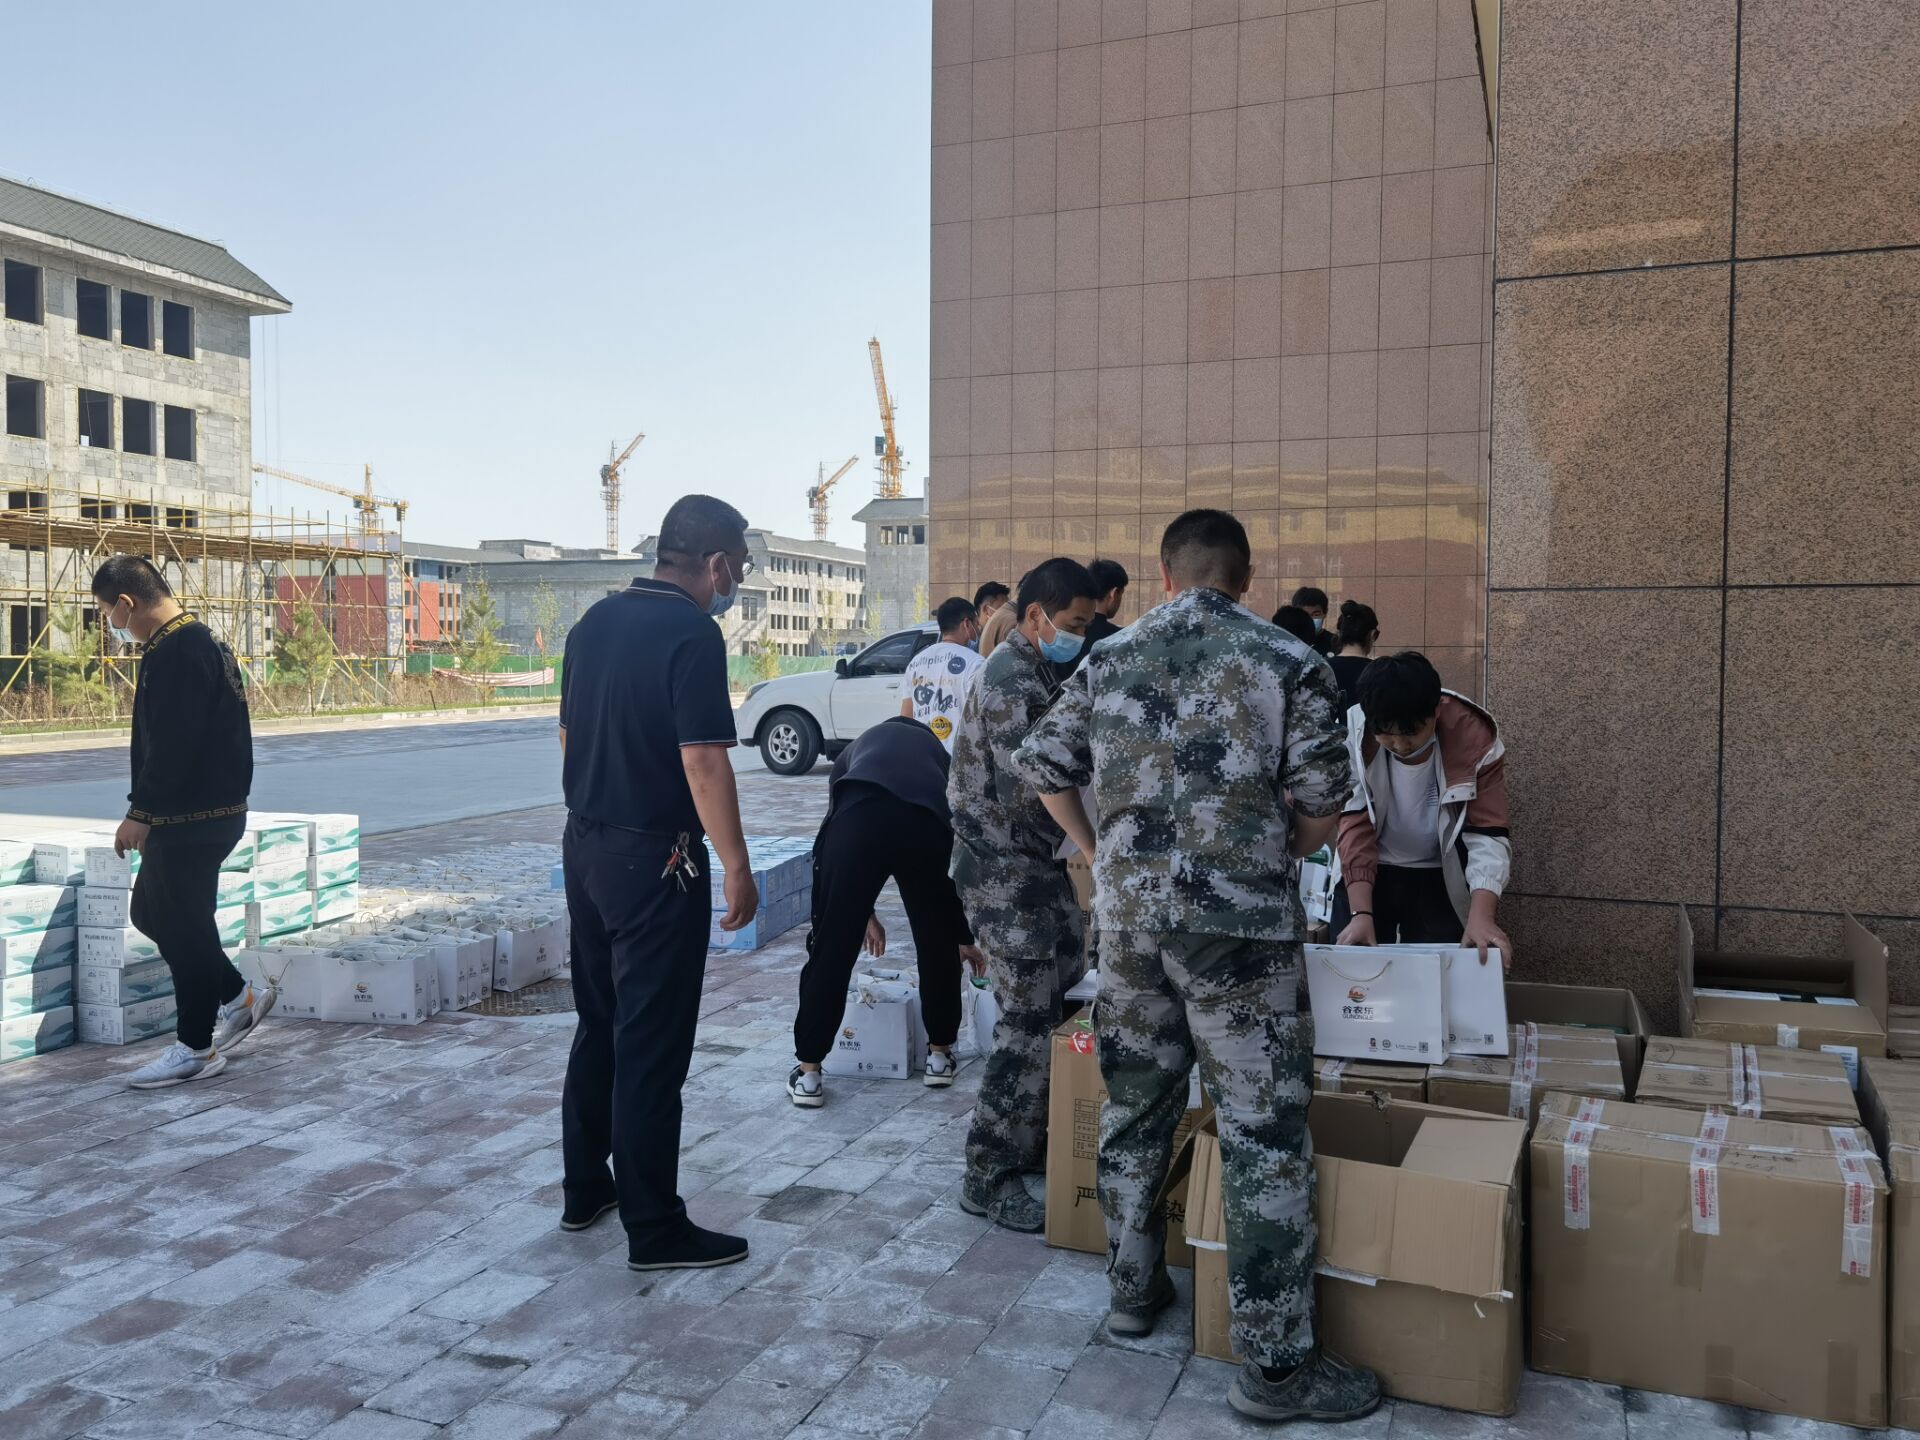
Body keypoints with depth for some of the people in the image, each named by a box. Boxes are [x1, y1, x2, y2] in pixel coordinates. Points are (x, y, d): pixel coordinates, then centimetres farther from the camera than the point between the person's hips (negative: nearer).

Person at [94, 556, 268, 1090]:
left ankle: (195, 1048, 11)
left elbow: (171, 745, -24)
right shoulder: (199, 641, 15)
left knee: (182, 925, -1)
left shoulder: (175, 653, -18)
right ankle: (237, 998, 25)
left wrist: (140, 812, -19)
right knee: (150, 911, 18)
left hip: (192, 818, -10)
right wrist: (149, 811, 22)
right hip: (211, 810, 10)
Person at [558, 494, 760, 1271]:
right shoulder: (692, 635, -17)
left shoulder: (596, 620, 8)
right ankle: (654, 1228, 9)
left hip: (585, 847, 8)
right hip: (654, 861, -8)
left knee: (597, 1026, 19)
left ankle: (584, 1189, 31)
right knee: (651, 1046, -1)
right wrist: (737, 867, -15)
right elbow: (703, 762, -21)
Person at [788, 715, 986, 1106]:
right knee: (938, 942, 23)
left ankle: (808, 1074, 17)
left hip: (859, 815, -1)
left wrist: (863, 914, 49)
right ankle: (939, 1055, 37)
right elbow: (960, 851, 43)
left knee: (831, 947, 11)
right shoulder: (937, 752, 41)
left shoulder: (856, 749, 41)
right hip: (925, 821, 1)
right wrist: (964, 936, 52)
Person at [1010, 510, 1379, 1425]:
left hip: (1129, 913, 4)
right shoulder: (1288, 663, -5)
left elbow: (1042, 763, 9)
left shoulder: (1111, 658, 5)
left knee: (1134, 1108, 19)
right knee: (1264, 1135, 3)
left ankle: (1133, 1289, 34)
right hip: (1238, 922, -4)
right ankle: (1275, 1365, 9)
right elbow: (1322, 808, -5)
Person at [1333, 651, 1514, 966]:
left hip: (1440, 878, 0)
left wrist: (1482, 915, -38)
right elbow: (1355, 828, -20)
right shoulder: (1353, 738, -20)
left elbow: (1487, 834, -23)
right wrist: (1361, 913, -30)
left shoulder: (1476, 741, -22)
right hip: (1366, 874, 0)